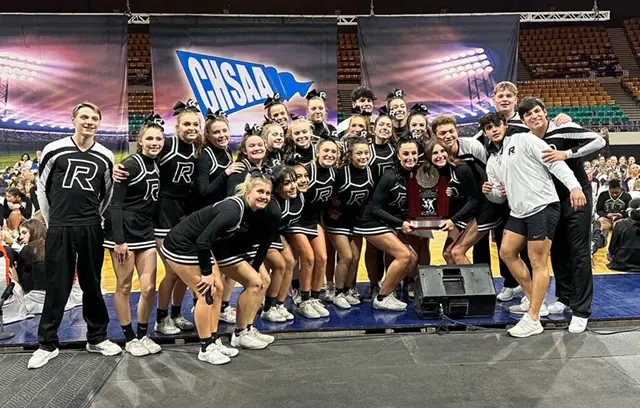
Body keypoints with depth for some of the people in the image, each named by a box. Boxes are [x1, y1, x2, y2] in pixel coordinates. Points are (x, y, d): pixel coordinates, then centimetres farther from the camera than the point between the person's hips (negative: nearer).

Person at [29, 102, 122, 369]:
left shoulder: (105, 157, 4)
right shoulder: (54, 150, -2)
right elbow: (42, 188, 7)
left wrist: (94, 217, 13)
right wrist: (52, 221, 9)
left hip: (91, 229, 2)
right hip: (59, 229, -2)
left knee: (92, 285, 10)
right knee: (57, 287, 3)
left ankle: (97, 338, 23)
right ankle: (47, 344, 16)